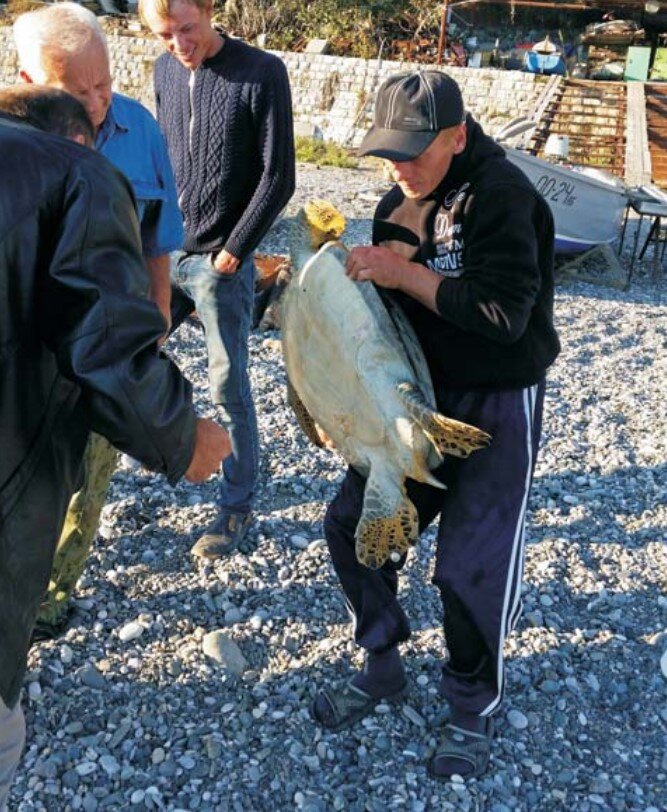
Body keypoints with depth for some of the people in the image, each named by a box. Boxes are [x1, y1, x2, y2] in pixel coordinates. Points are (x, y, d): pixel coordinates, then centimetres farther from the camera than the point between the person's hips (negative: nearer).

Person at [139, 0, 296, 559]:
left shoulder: (262, 72, -10)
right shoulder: (165, 71, 7)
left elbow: (278, 178, -11)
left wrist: (233, 251, -11)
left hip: (222, 262, -5)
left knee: (228, 387, 0)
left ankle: (239, 506, 15)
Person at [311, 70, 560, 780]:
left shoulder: (500, 194, -18)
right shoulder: (397, 204, 5)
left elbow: (506, 311, -27)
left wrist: (405, 273, -25)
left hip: (497, 408, -7)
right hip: (418, 396, 7)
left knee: (472, 566, -6)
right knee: (352, 523, 5)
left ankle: (474, 708, 21)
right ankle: (382, 667, 28)